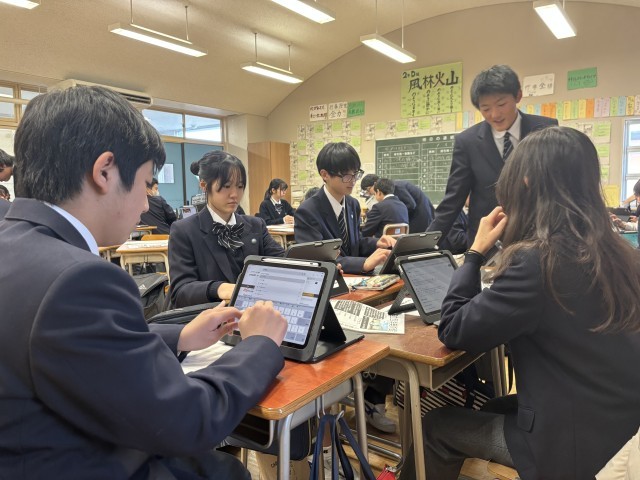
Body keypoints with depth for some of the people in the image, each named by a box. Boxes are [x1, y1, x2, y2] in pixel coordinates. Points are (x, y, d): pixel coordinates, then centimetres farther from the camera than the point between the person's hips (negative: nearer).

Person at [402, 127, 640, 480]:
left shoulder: (537, 260, -27)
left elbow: (453, 332, -18)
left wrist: (476, 251, -10)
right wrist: (509, 243, 10)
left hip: (572, 440, -8)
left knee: (435, 426, 11)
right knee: (494, 409, 30)